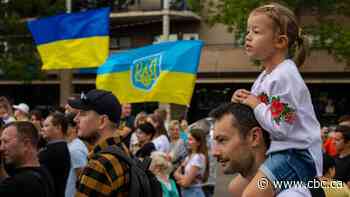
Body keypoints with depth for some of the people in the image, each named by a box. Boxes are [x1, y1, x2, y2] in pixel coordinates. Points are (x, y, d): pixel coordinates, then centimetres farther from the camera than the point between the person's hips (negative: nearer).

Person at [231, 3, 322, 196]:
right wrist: (245, 101, 1)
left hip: (296, 153, -11)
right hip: (277, 152, 11)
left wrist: (256, 105, -12)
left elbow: (280, 127, -23)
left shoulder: (284, 76, -19)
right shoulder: (265, 76, 11)